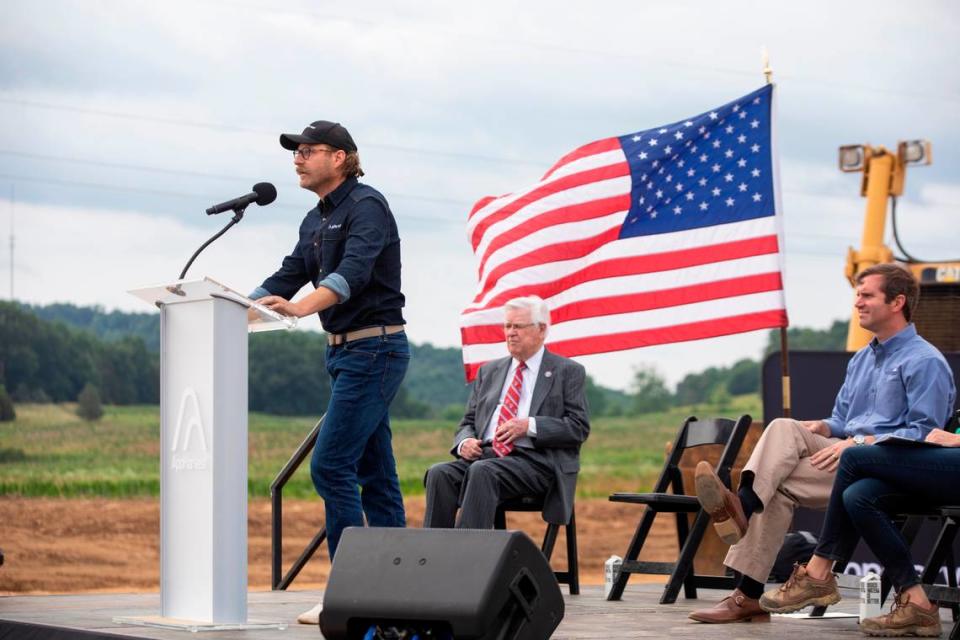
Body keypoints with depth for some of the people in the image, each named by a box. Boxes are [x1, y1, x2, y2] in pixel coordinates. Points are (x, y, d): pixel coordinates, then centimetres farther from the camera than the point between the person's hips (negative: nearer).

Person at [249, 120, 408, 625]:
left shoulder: (366, 206, -13)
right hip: (343, 351, 9)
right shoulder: (315, 221, 15)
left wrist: (301, 306, -43)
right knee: (374, 472, 9)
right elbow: (288, 276, 16)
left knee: (331, 466, -14)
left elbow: (353, 272, -28)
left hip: (374, 349, -9)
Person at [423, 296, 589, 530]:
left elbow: (579, 427, -1)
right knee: (439, 473, -25)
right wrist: (465, 441, -2)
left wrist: (529, 426, -13)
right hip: (485, 455, 5)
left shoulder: (568, 372, 8)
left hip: (536, 461, -5)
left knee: (482, 471, -35)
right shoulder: (489, 371, 24)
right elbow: (469, 421, 23)